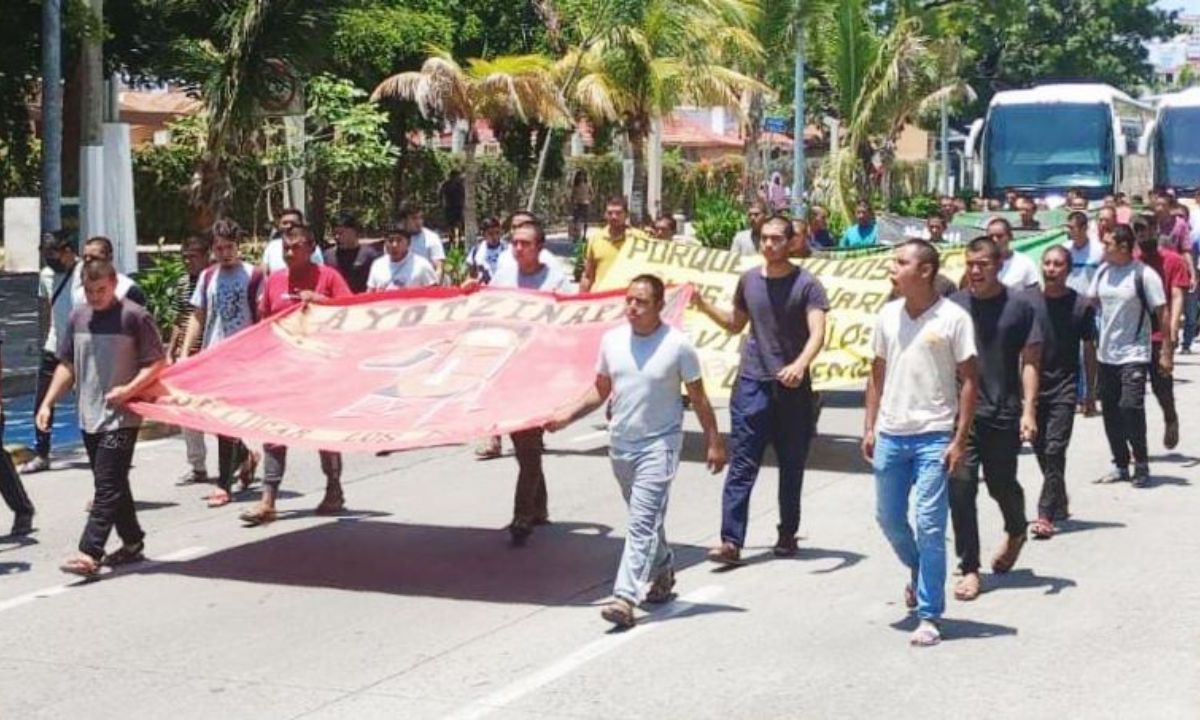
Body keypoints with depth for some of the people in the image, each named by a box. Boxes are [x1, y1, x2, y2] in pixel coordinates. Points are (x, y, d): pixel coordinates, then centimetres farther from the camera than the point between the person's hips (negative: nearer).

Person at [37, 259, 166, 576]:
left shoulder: (134, 316, -8)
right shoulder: (78, 317, 8)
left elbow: (157, 362, -7)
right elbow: (67, 365, 15)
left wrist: (129, 389, -20)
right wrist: (47, 402, 6)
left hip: (121, 416, -6)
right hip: (89, 416, 6)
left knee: (107, 485, -10)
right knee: (112, 483, 14)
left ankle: (89, 553, -15)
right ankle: (132, 542, 27)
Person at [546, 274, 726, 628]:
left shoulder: (677, 346, -10)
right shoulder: (612, 340, 2)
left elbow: (698, 398, -3)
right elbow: (601, 390, 13)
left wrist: (713, 442, -2)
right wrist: (567, 415, 2)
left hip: (659, 444, -5)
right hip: (620, 442, 5)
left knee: (642, 522, -13)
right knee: (647, 519, 19)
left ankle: (625, 597, -18)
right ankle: (663, 572, 41)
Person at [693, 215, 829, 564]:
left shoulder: (806, 284, -6)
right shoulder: (749, 280, 7)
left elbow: (817, 333, -18)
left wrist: (800, 364, -35)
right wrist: (705, 307, 7)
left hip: (792, 386, -2)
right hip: (752, 382, 2)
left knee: (792, 466, 10)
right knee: (741, 466, -5)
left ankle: (788, 534, 25)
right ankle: (731, 541, -9)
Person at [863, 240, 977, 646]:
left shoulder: (953, 319, -8)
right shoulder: (888, 316, 7)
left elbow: (968, 381, -6)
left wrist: (959, 440, -11)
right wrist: (870, 427, 8)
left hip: (934, 436, -5)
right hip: (891, 435, 5)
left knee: (930, 527, -5)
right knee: (888, 518, 14)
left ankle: (929, 616, 2)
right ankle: (918, 571, 42)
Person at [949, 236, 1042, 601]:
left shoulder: (1021, 306, -2)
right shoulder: (955, 305, 3)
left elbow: (1029, 362, -2)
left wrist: (1029, 411, -11)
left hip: (1003, 413, -1)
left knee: (1001, 485, 12)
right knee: (961, 488, -5)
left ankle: (1016, 532, 45)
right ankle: (969, 568, 4)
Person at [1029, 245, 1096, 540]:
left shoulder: (1081, 305, -4)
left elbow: (1089, 350, 3)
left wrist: (1090, 393, 5)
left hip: (1065, 388, -3)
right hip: (1035, 386, 3)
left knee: (1054, 451, -11)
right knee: (1041, 449, 11)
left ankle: (1045, 515, -12)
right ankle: (1059, 505, 29)